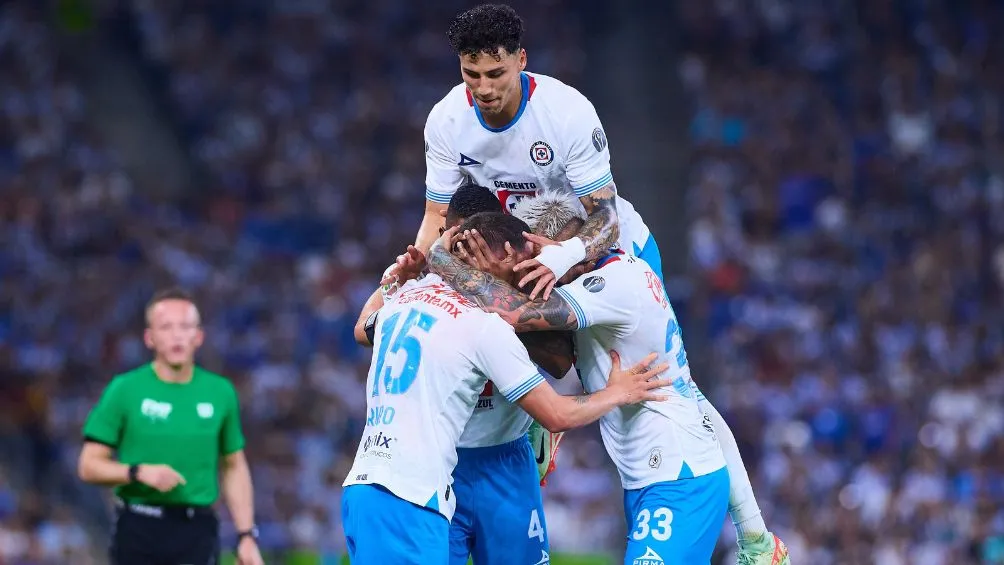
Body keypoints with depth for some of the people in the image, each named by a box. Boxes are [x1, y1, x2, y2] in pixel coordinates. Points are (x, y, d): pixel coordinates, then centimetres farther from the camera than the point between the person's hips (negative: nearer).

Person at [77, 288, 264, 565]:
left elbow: (234, 468, 14)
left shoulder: (221, 392, 5)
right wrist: (139, 472, -19)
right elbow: (89, 466, -2)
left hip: (198, 532, 2)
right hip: (139, 531, -2)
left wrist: (246, 536, 7)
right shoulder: (124, 389, -3)